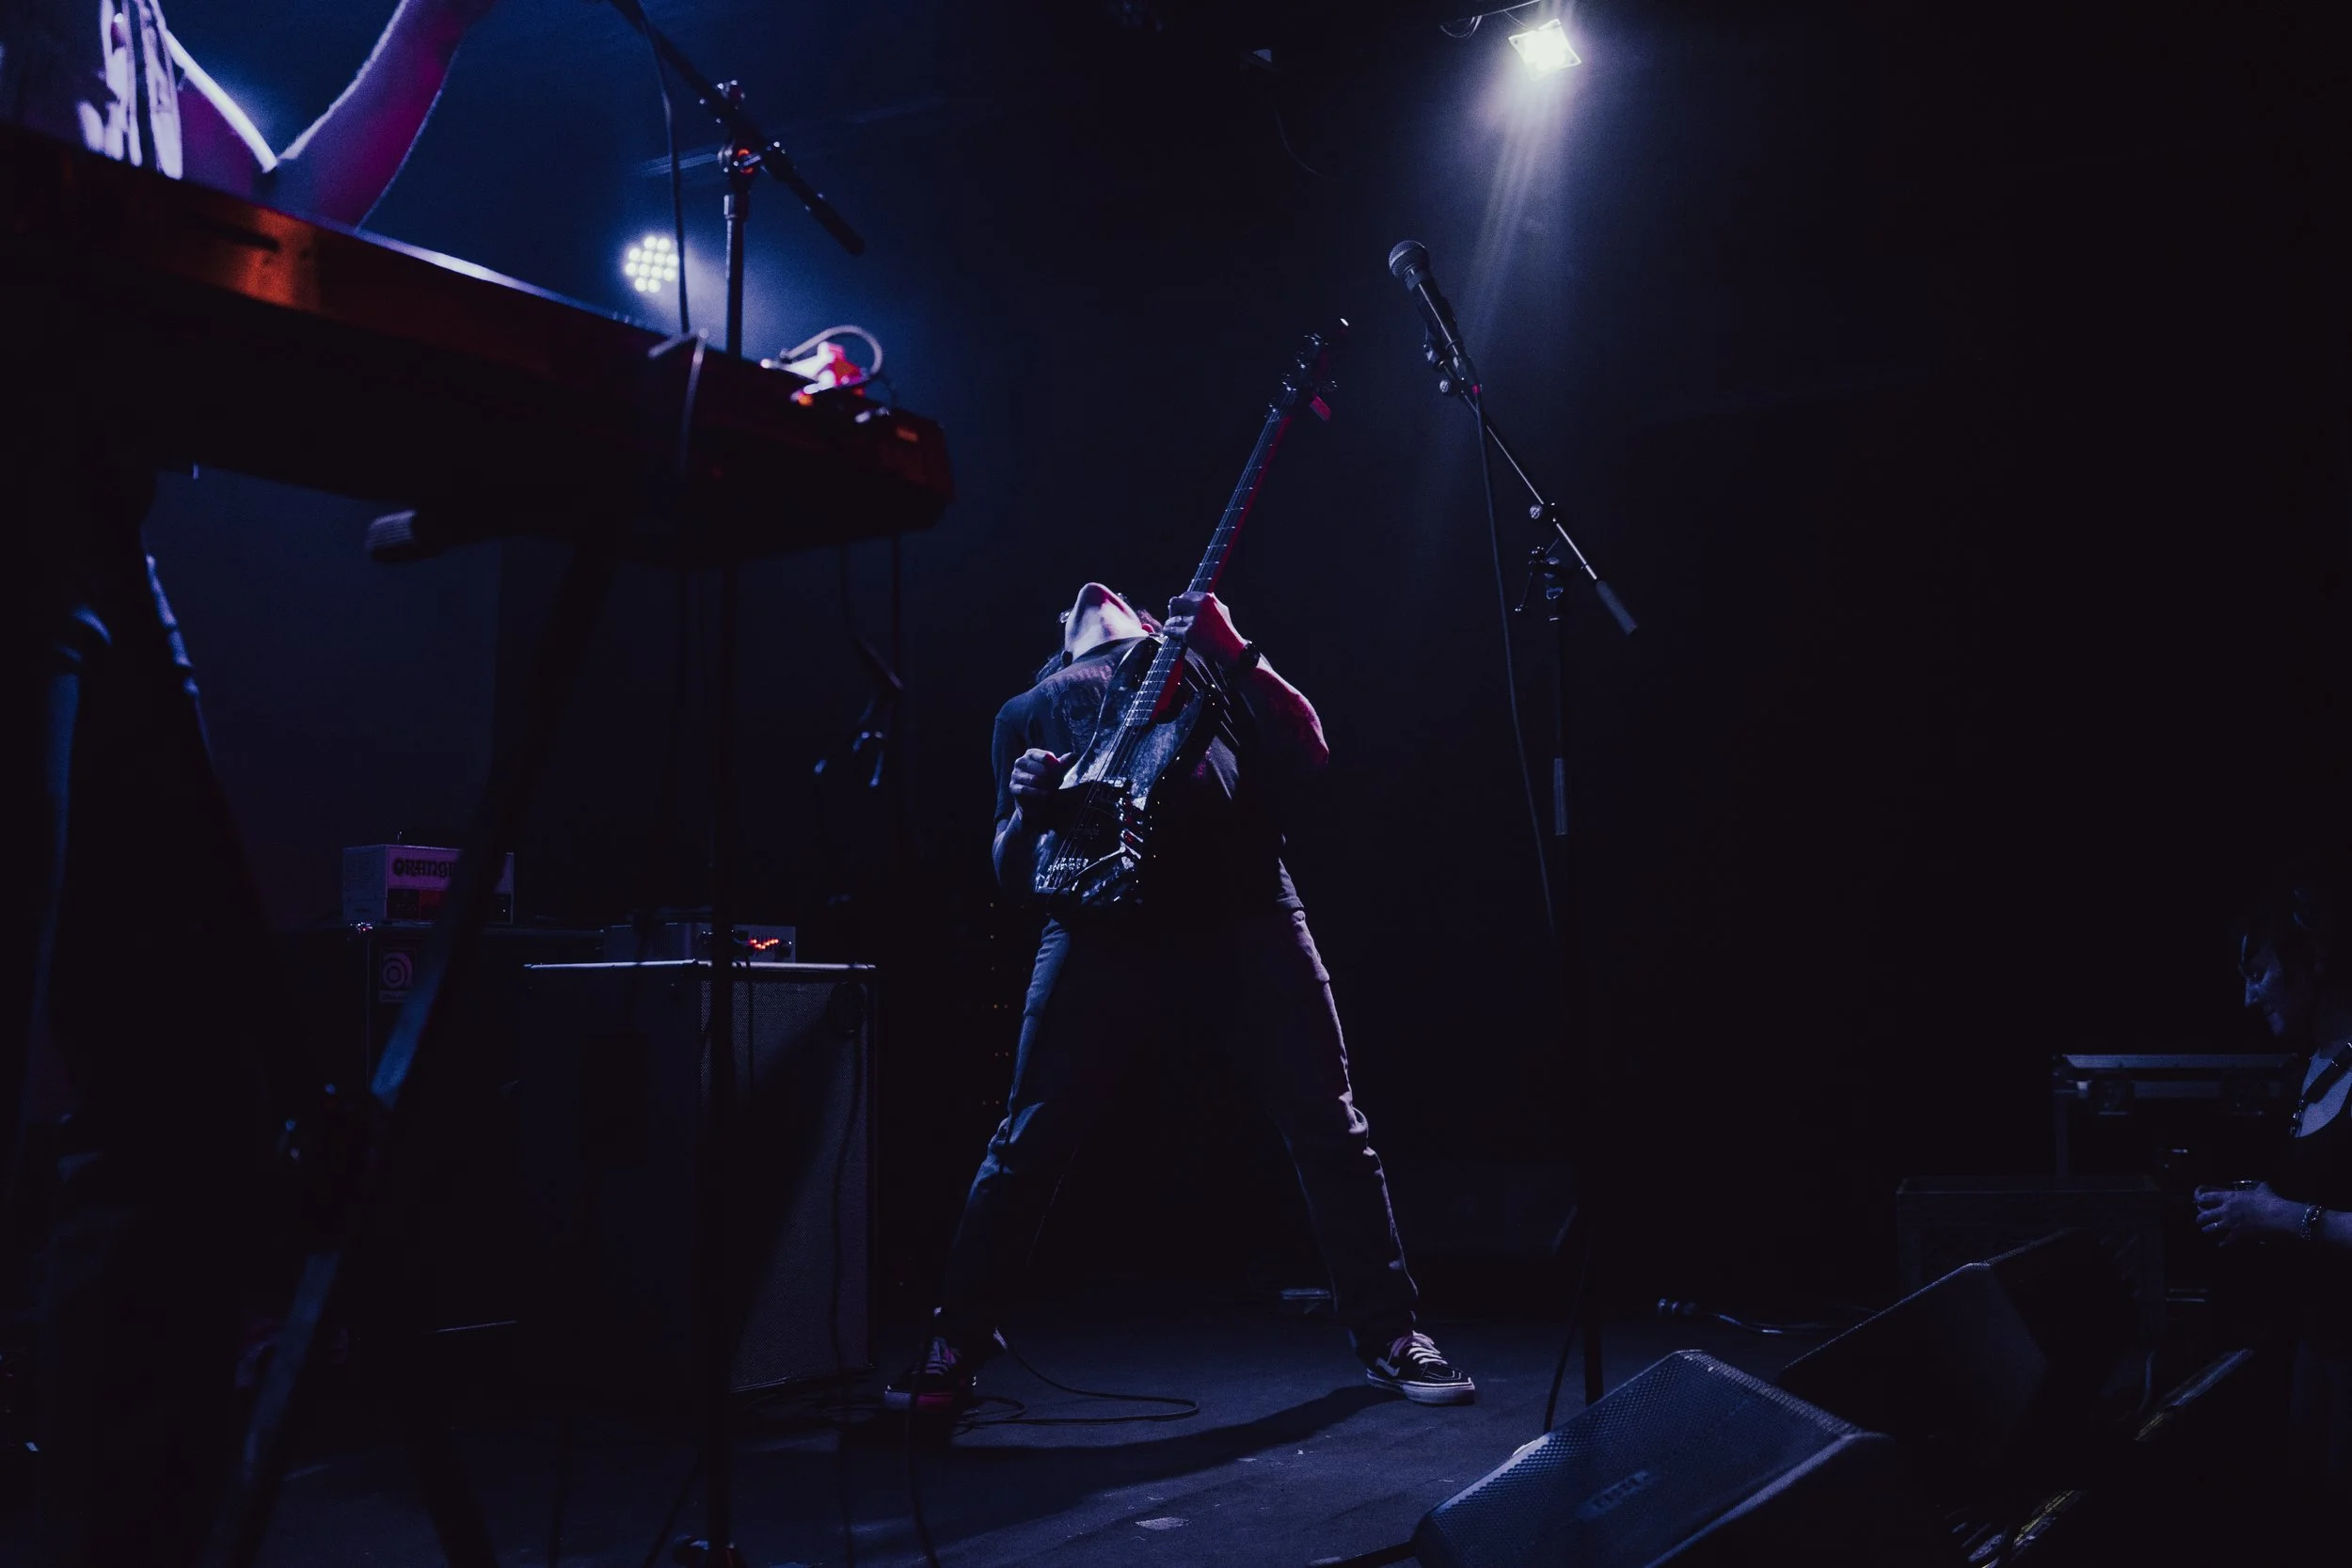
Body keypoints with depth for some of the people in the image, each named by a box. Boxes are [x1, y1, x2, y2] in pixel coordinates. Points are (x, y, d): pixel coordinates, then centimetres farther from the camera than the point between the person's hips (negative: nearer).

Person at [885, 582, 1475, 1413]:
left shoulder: (1205, 657, 24)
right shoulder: (1029, 710, 24)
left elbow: (1306, 752, 9)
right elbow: (1014, 872, 17)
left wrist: (1227, 644, 0)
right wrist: (1026, 808, -5)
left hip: (1241, 910, 0)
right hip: (1102, 920, 0)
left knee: (1329, 1123, 1)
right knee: (1029, 1140, -1)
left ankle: (1386, 1330, 17)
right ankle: (955, 1348, 14)